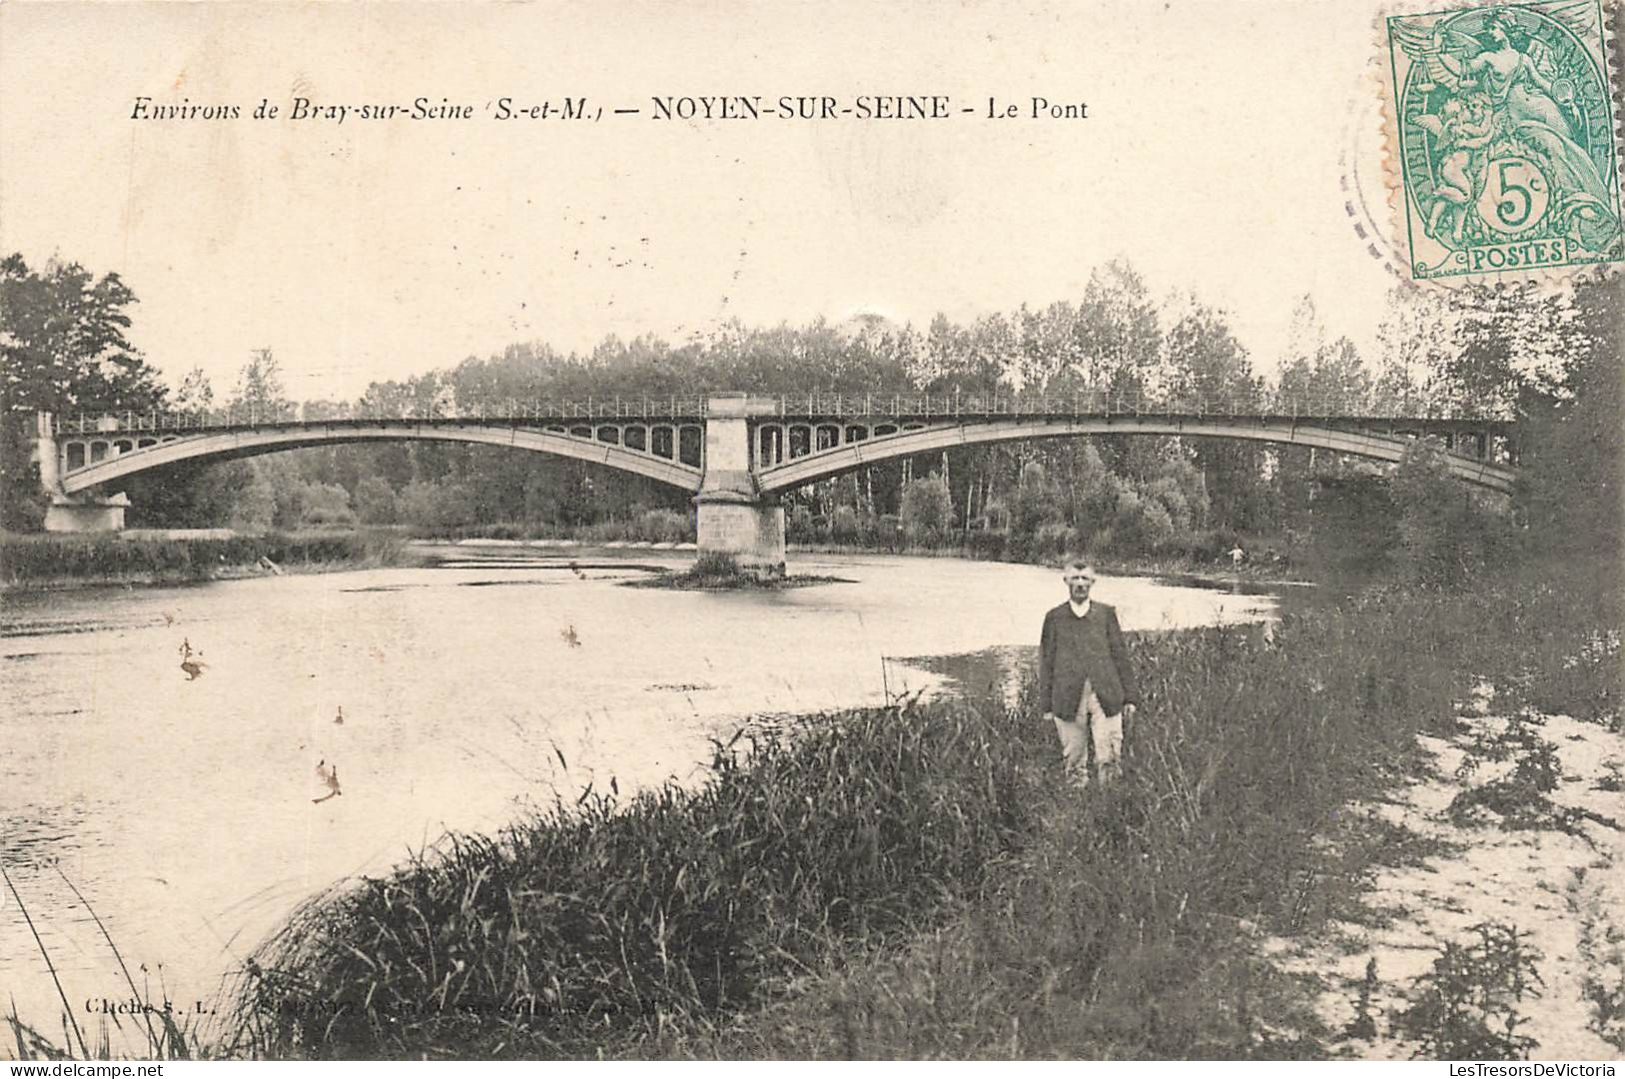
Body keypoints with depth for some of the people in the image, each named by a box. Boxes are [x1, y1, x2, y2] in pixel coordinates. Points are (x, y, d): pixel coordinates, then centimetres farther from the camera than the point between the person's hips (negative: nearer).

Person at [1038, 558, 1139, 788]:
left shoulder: (1106, 614, 10)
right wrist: (1046, 705, 5)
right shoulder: (1054, 617, 8)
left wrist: (1130, 697, 7)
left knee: (1109, 760, -5)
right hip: (1068, 698, 0)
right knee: (1074, 761, 4)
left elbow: (1120, 655, 11)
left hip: (1106, 697, 0)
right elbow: (1046, 663, 9)